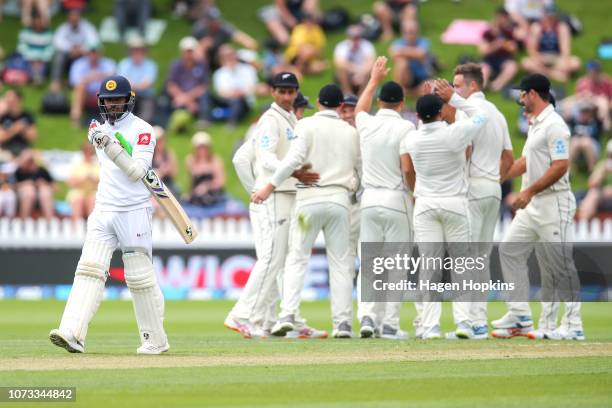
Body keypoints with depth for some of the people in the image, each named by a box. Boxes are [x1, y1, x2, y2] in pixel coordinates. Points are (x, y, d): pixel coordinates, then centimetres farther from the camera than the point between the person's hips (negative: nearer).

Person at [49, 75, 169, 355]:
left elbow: (136, 171, -17)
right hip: (103, 211, 5)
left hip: (134, 212, -5)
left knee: (140, 277, -1)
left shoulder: (142, 130, -6)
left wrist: (110, 147, -24)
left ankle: (155, 339, 13)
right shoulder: (100, 130, 14)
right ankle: (73, 334, -23)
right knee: (89, 268, -11)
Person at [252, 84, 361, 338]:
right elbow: (363, 170, 14)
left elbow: (294, 157, -14)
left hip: (310, 198, -2)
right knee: (340, 262, 6)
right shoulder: (351, 132, 11)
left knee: (297, 258, 0)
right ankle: (343, 322, 2)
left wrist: (270, 186, -13)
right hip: (340, 199, 3)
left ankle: (287, 315, -13)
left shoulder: (307, 125, -1)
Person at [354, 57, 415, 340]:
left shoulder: (366, 123, 6)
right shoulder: (405, 128, -8)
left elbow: (359, 109, 31)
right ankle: (390, 324, -2)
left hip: (369, 199, 4)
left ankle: (367, 316, -5)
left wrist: (374, 79, 40)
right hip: (396, 199, -4)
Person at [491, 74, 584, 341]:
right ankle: (520, 317, 12)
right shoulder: (535, 125, 16)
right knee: (510, 250, 10)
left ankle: (572, 326, -2)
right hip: (532, 205, 10)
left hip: (553, 204, -10)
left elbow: (561, 166, -22)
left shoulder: (553, 125, -15)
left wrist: (529, 192, -22)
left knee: (558, 266, -7)